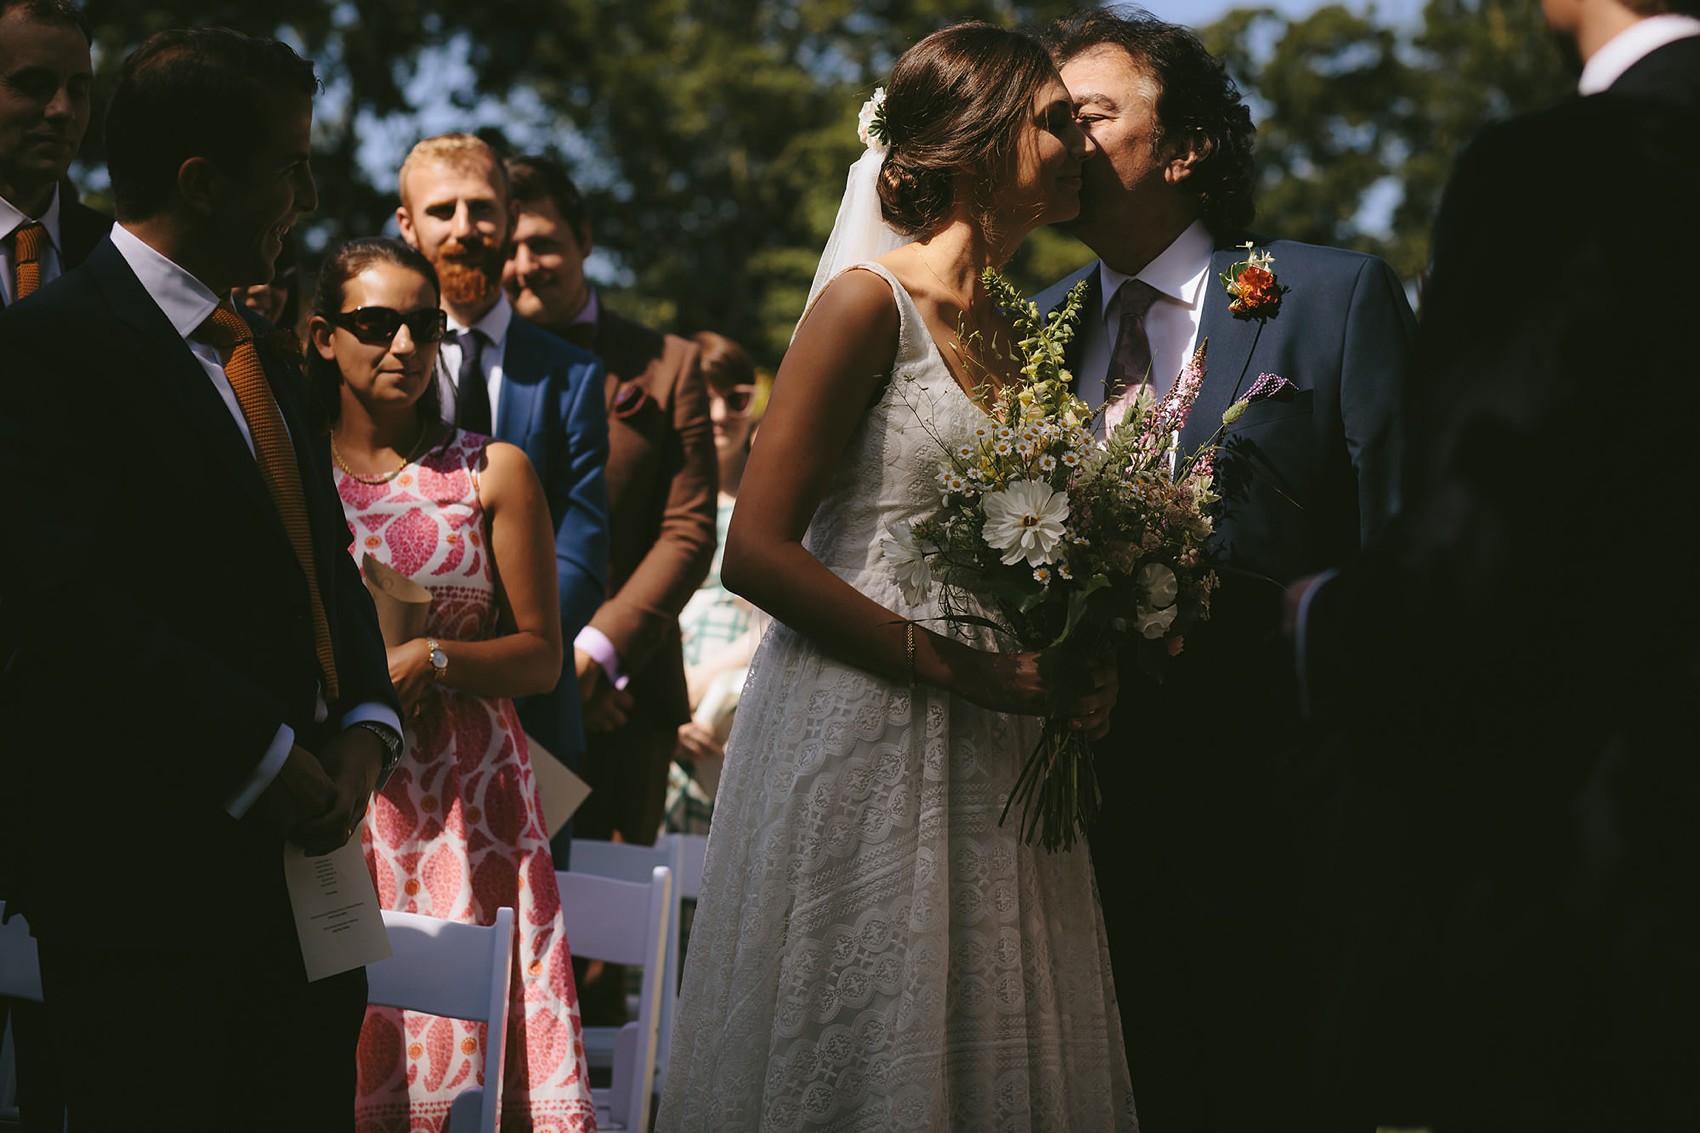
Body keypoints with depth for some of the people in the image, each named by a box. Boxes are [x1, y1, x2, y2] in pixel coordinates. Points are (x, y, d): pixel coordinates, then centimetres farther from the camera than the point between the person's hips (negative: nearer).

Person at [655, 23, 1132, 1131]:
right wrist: (957, 668, -17)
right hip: (861, 738, -7)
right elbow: (756, 549, -14)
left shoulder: (1009, 334, 15)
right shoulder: (870, 302, -8)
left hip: (988, 757, 7)